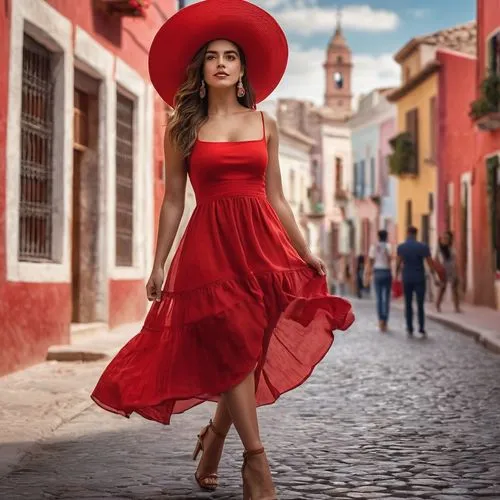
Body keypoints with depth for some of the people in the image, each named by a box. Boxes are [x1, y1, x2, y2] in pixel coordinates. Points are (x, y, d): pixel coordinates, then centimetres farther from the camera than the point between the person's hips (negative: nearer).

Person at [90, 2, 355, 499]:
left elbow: (276, 198, 12)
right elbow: (173, 201, 4)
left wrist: (305, 253, 9)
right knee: (234, 350, -6)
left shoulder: (264, 124, 11)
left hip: (262, 242, 3)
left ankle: (214, 438, 26)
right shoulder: (182, 128, 5)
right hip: (210, 244, -2)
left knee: (247, 355, 4)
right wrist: (158, 265, 0)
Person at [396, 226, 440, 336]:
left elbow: (399, 263, -9)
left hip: (406, 279, 1)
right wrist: (435, 278, -1)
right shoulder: (423, 246, -6)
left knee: (408, 305, 9)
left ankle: (410, 329, 5)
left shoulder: (401, 247, -3)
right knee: (420, 305, 5)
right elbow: (430, 263, -6)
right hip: (420, 279, -1)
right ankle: (421, 329, 1)